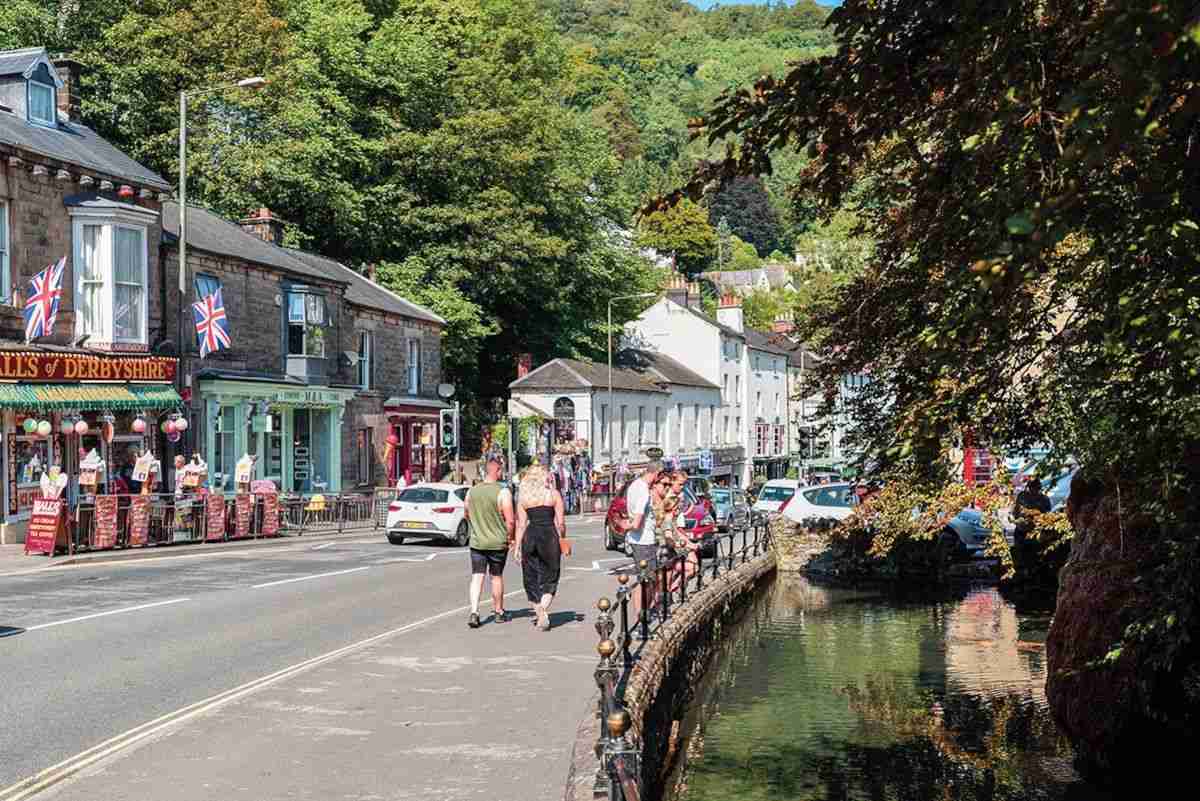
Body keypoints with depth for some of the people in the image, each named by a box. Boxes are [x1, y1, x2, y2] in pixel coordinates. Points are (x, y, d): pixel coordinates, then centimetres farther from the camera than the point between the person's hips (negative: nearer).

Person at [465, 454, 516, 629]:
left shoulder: (471, 491, 0)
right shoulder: (503, 492, -14)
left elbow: (467, 515, 13)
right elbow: (510, 521, -16)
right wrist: (510, 538, -1)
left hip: (477, 542, 3)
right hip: (498, 542, -2)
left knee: (477, 577, 3)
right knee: (497, 576, 13)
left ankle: (474, 612, -11)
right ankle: (499, 612, 26)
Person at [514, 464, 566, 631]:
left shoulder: (523, 496, 5)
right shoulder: (554, 494, 1)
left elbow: (521, 524, 3)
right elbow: (560, 523, -1)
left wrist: (517, 546, 6)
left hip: (530, 536, 1)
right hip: (549, 535, -1)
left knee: (531, 578, 13)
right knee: (549, 577, 7)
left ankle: (539, 612, 13)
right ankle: (543, 607, -15)